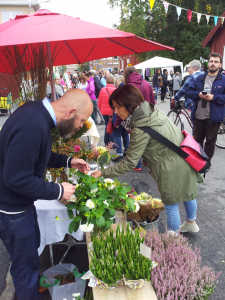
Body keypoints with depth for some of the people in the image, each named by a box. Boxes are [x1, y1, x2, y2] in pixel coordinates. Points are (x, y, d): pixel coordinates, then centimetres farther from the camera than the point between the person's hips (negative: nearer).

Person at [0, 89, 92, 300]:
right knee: (25, 263, 12)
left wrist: (67, 162, 3)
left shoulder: (36, 111, -3)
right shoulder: (32, 127, -34)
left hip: (21, 201, 10)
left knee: (32, 244, 29)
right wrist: (57, 191, -21)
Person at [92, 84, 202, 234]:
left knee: (171, 206, 12)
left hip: (173, 169, -9)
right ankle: (191, 223, 55)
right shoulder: (153, 110, -3)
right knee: (187, 194, 29)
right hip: (185, 158, 9)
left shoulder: (141, 130, -29)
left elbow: (130, 163, -24)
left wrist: (103, 173, -16)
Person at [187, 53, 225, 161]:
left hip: (213, 117, -3)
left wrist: (214, 97, -18)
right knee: (197, 139, 16)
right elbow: (190, 92, 9)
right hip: (198, 116, 3)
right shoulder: (200, 78, 9)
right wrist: (198, 94, -10)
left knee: (210, 141, 8)